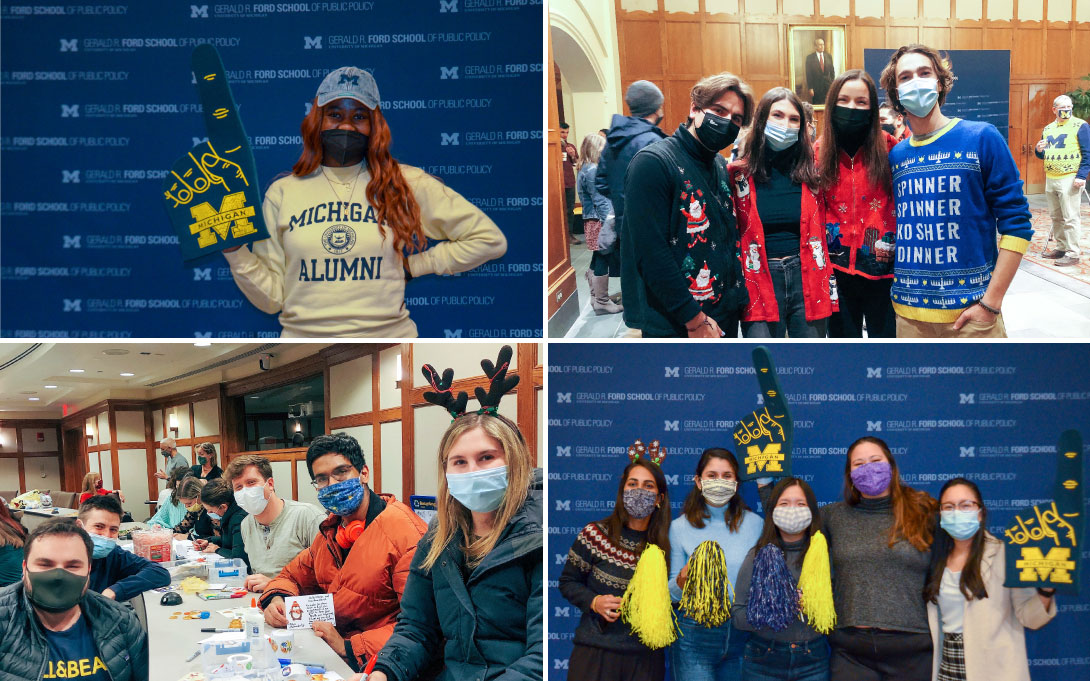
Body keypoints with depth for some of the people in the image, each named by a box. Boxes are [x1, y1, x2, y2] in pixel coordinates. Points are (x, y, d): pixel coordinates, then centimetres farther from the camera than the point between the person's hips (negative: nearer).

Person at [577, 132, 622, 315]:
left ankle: (597, 298, 22)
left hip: (595, 222, 10)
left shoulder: (587, 169, 15)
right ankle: (602, 302, 3)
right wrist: (609, 221, -20)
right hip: (600, 222, -10)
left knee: (598, 260, 15)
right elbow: (599, 200, -19)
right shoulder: (592, 170, -16)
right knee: (603, 260, -3)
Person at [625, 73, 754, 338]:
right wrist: (695, 320, -19)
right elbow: (649, 253, -20)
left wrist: (738, 301, 5)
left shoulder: (722, 167, 12)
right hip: (676, 327, -7)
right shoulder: (653, 162, -13)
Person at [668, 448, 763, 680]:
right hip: (695, 635, -1)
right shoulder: (680, 527, 0)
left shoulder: (754, 523, 2)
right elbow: (671, 595, 3)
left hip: (743, 634, 2)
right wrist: (682, 581, -16)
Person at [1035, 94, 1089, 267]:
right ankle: (1061, 248, 24)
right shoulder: (1048, 129, 15)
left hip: (1070, 180, -7)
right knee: (1056, 217, 14)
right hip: (1050, 179, 7)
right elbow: (1043, 155, 22)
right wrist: (1039, 150, -2)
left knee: (1070, 218, -7)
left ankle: (1072, 253, -4)